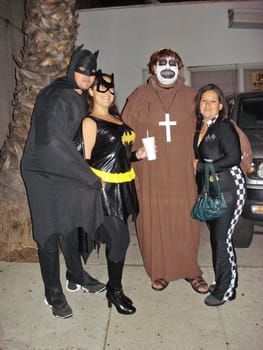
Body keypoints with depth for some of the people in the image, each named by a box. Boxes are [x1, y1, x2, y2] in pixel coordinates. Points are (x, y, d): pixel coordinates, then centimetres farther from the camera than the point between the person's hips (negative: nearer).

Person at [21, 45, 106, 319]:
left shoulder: (80, 98, 7)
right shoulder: (56, 98, -21)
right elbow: (53, 143, -30)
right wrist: (92, 178, -26)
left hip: (67, 172, 8)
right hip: (45, 174, -8)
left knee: (70, 226, 19)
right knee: (50, 234, 3)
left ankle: (76, 277, 37)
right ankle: (53, 294, 19)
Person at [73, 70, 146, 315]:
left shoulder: (116, 118, 16)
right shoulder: (90, 122, -8)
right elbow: (84, 161, -13)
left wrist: (137, 155, 7)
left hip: (123, 187, 8)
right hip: (104, 188, -7)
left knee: (117, 238, 15)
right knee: (119, 239, -6)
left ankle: (114, 285, 33)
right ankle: (114, 291, 15)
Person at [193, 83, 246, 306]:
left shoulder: (224, 127, -12)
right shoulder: (200, 126, 11)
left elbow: (233, 158, -20)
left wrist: (200, 166, -15)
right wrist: (197, 166, 0)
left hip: (228, 189, -7)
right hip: (209, 190, 7)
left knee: (222, 239, -1)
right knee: (216, 237, 13)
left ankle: (227, 289, 14)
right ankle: (221, 282, 29)